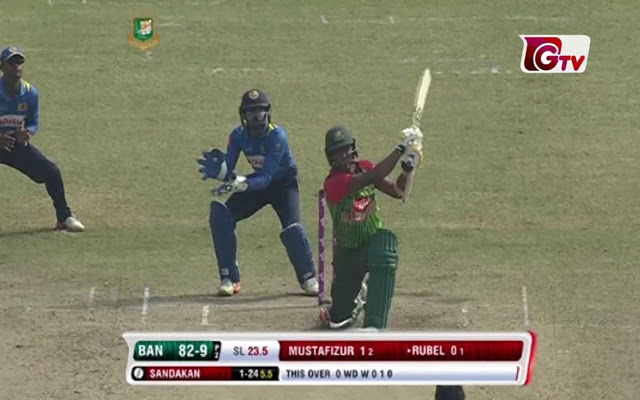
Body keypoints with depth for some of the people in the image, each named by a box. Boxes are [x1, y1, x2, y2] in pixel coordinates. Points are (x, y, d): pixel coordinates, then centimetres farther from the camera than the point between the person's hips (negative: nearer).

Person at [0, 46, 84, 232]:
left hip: (17, 142, 4)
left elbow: (33, 122, 6)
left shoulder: (30, 93, -7)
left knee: (51, 172, -2)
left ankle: (64, 217, 16)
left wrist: (27, 133, -18)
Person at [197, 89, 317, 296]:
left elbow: (266, 178, -36)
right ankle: (229, 279, -7)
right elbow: (228, 172, -17)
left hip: (283, 183, -4)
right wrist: (218, 169, -41)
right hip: (257, 182, 4)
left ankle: (308, 278, 0)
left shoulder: (277, 136, -30)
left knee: (292, 228, -26)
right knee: (220, 215, -15)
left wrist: (240, 184, -53)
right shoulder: (239, 135, -15)